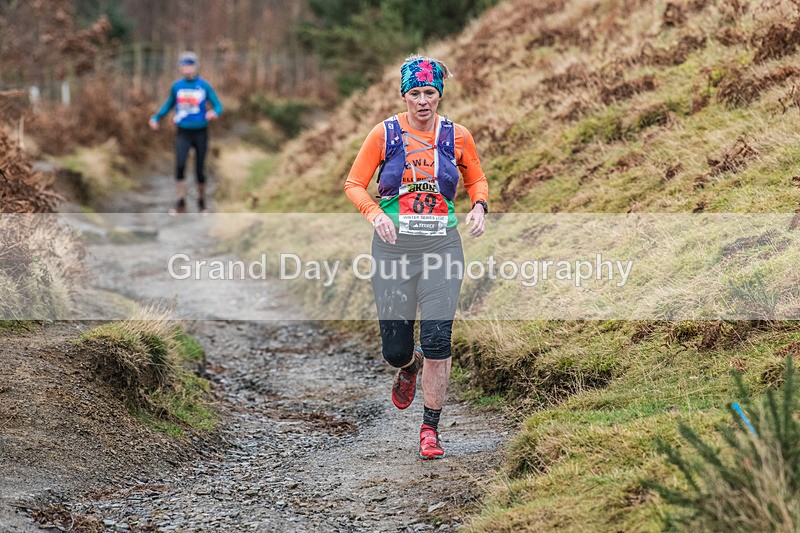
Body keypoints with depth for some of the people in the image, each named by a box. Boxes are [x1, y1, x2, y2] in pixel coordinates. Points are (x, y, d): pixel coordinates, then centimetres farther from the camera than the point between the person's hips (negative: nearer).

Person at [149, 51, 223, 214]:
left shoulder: (204, 86, -4)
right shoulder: (176, 86, 3)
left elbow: (218, 106, -2)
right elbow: (169, 104, 20)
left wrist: (214, 112, -25)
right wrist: (156, 117, 8)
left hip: (200, 132, -1)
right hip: (183, 133, 1)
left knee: (200, 169, 5)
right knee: (179, 165, -17)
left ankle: (201, 202, 25)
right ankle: (181, 203, -10)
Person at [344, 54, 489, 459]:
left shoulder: (457, 136, 2)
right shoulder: (385, 133, -2)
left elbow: (477, 180, 17)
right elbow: (354, 184, 1)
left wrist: (479, 207, -4)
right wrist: (375, 213, -18)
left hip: (442, 246, 0)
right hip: (394, 247, 0)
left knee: (438, 342, -8)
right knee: (394, 349, 3)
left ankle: (430, 429, 6)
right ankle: (410, 366, 42)